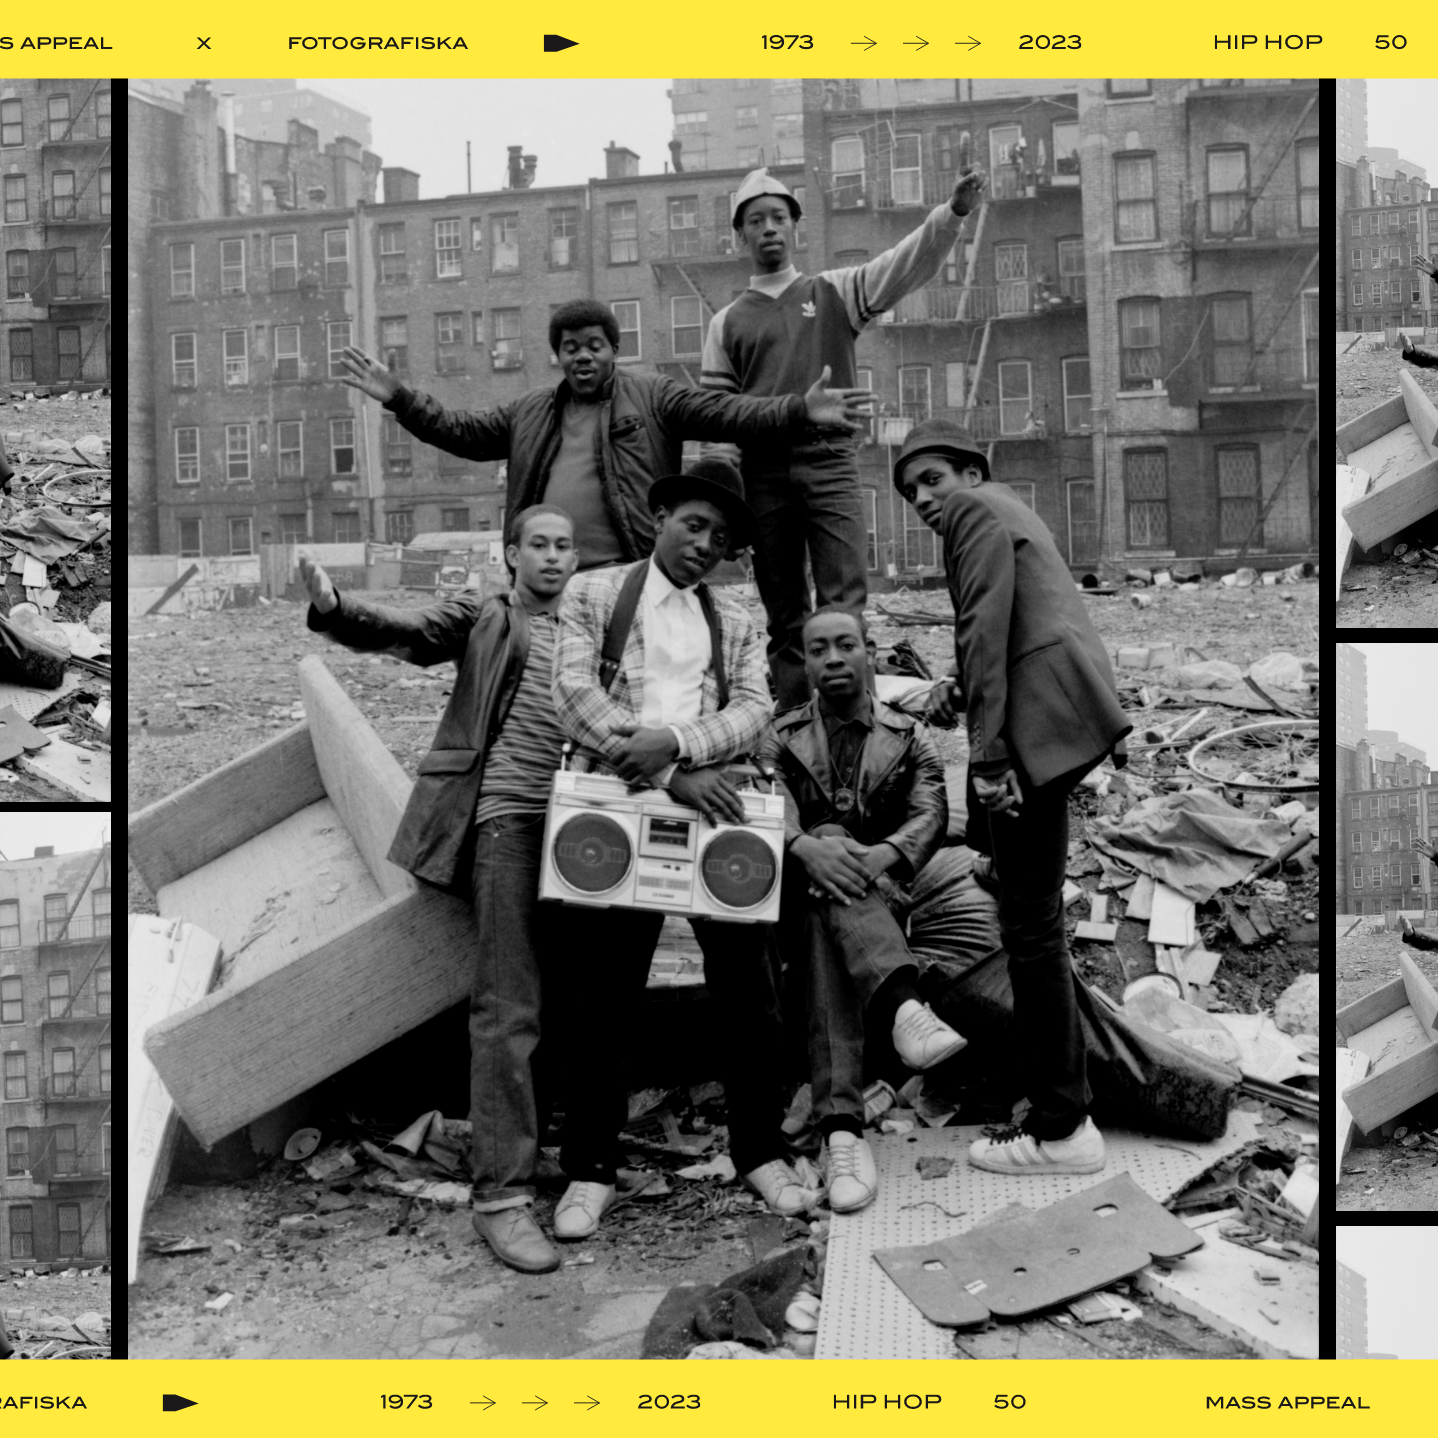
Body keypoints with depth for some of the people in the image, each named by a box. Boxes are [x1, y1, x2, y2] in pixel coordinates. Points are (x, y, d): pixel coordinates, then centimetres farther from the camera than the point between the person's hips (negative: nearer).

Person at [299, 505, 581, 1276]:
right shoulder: (480, 618, 6)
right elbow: (396, 630, -8)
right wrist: (332, 605, -27)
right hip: (506, 817, -5)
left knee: (560, 1000, 11)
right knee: (509, 1007, -10)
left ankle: (546, 1144, 28)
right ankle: (502, 1193, -8)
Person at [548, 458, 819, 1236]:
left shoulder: (735, 619, 17)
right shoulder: (592, 594, 7)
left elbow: (754, 708, 4)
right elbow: (575, 693, -5)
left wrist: (676, 742, -16)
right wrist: (668, 776, -13)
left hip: (712, 802, 3)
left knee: (749, 988, 3)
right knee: (602, 996, 1)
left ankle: (761, 1151, 19)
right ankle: (590, 1169, 13)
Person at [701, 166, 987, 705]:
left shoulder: (834, 292, 12)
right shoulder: (727, 322, 15)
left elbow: (908, 262, -1)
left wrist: (954, 211, -17)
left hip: (829, 463, -2)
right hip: (763, 473, 2)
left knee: (844, 605, -10)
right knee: (783, 614, 6)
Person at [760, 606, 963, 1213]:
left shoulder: (909, 740, 16)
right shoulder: (782, 738, 15)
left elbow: (930, 815, -3)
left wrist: (884, 855, -27)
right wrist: (807, 847, -30)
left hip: (884, 897, 1)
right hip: (803, 894, 0)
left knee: (828, 929, -37)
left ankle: (841, 1127, -55)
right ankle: (903, 1004, -62)